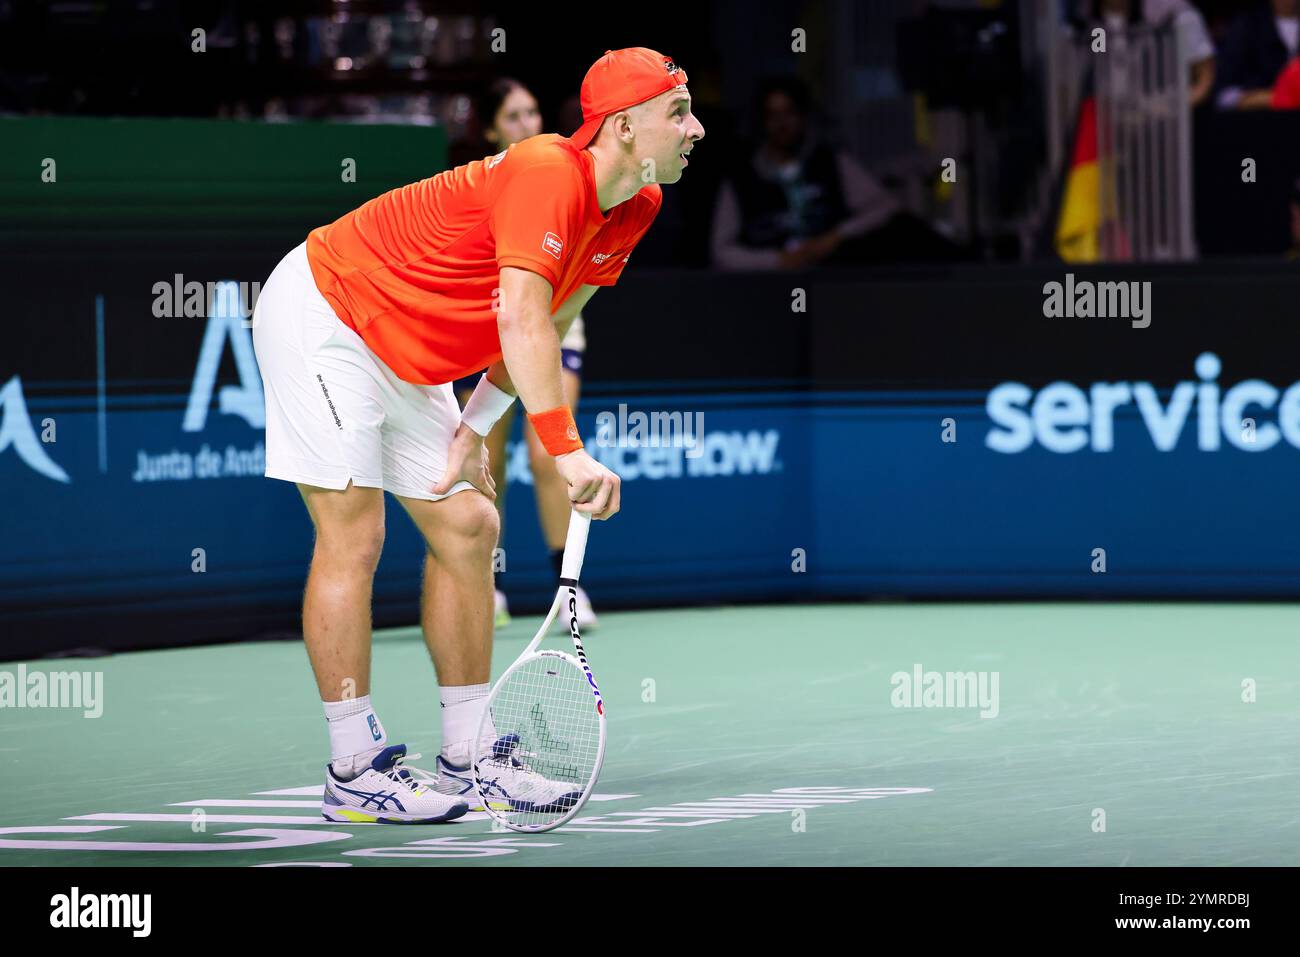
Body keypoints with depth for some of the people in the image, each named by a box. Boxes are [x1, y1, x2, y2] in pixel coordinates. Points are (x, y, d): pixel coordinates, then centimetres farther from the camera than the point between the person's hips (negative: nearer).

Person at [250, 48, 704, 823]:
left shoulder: (636, 209, -1)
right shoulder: (546, 175, -30)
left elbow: (544, 331, 8)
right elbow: (520, 322, -38)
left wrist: (475, 428, 0)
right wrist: (567, 450, -42)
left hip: (403, 360, 9)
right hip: (321, 313, -9)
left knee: (467, 527, 5)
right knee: (354, 534, -12)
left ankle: (471, 757, 10)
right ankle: (355, 771, -9)